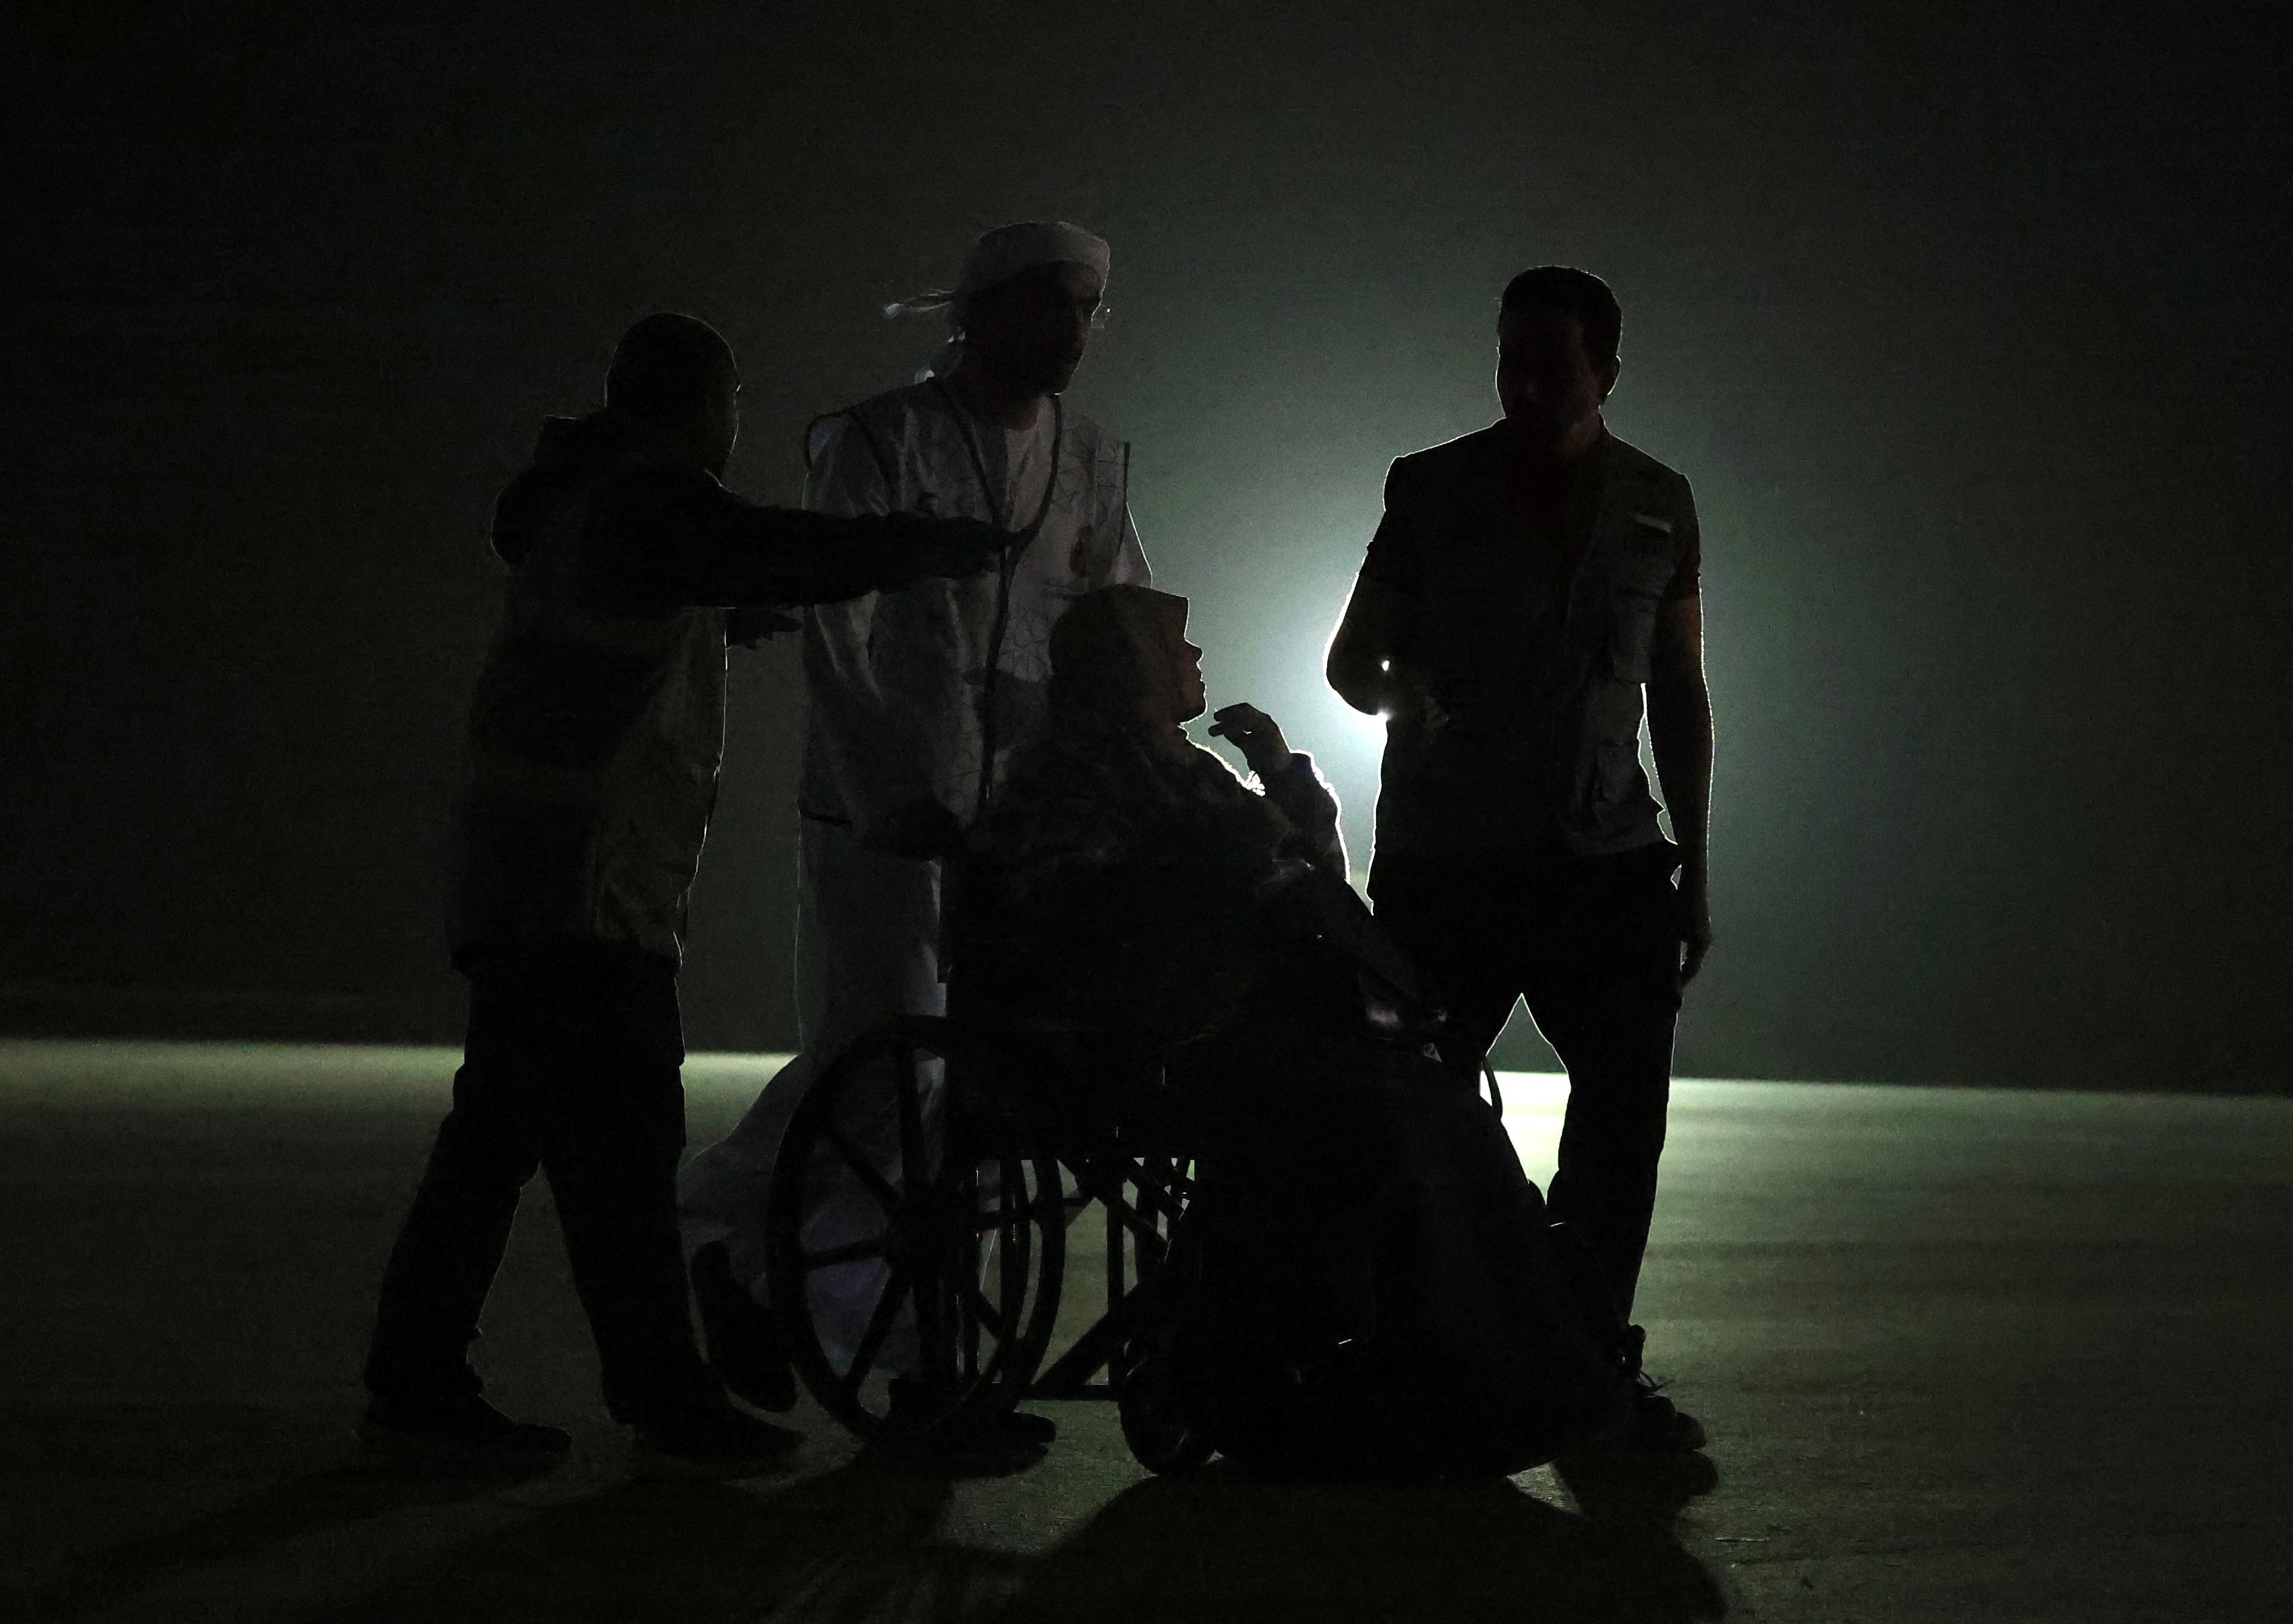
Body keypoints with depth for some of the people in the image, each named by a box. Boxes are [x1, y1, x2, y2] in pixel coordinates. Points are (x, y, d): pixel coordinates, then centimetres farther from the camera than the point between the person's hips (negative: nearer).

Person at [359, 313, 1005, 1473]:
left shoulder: (578, 498, 19)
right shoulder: (654, 505, -11)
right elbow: (808, 559, -14)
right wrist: (964, 545, 0)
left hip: (520, 884, 10)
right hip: (582, 887, -10)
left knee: (499, 1133, 11)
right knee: (620, 1145, -7)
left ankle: (418, 1385, 13)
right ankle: (666, 1401, -3)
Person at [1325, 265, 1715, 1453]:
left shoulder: (1658, 506, 9)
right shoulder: (1434, 490, 1)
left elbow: (1680, 695, 14)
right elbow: (1353, 655, 6)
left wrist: (1694, 867, 10)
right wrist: (1397, 695, -19)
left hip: (1606, 861, 3)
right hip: (1447, 860, -2)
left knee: (1625, 1107, -2)